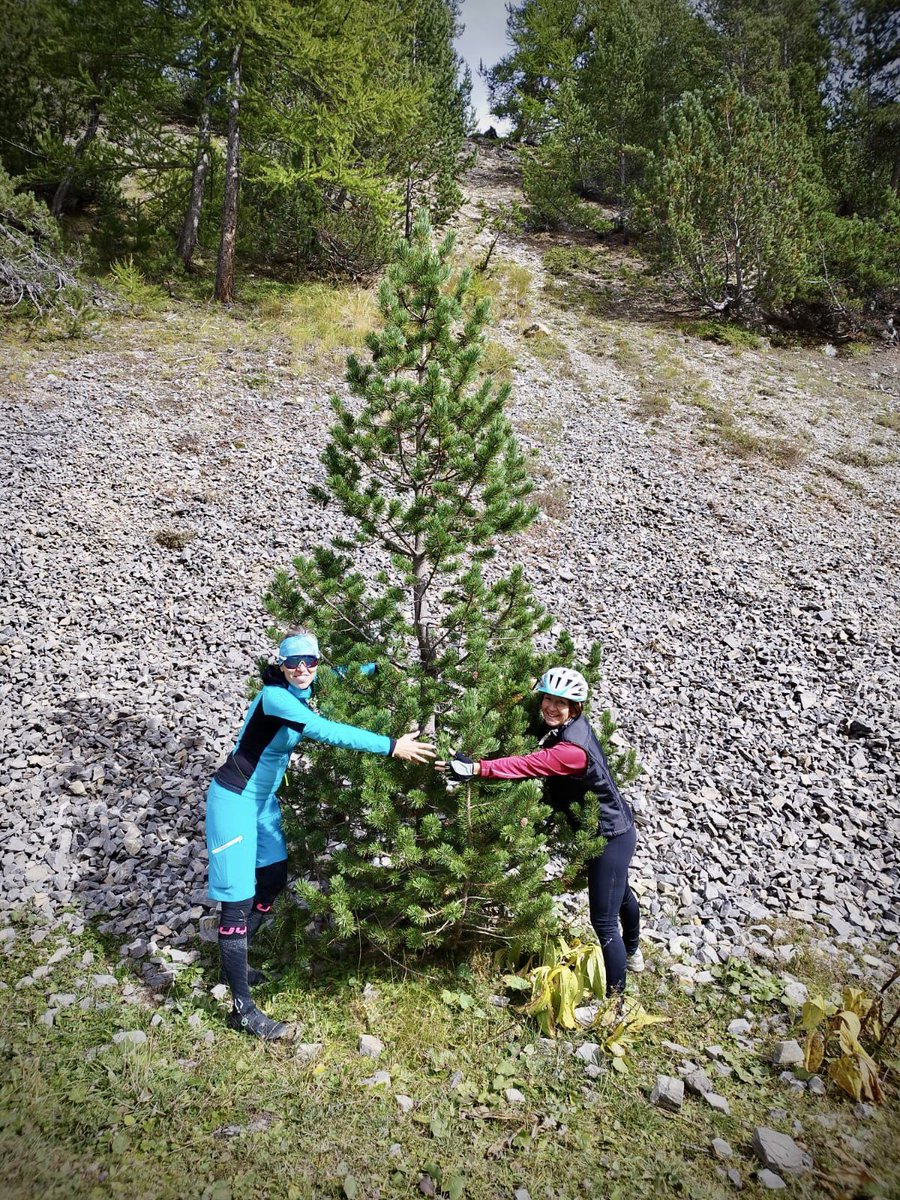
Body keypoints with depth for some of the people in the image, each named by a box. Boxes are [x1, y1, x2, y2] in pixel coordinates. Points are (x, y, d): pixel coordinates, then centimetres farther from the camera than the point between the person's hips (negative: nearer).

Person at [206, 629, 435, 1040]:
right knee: (238, 898, -6)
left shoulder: (305, 692, -2)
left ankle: (232, 962, 38)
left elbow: (342, 675, 17)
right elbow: (325, 731, -39)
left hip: (264, 798, 9)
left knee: (273, 880, 18)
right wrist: (391, 747, -41)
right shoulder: (274, 696, -27)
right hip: (234, 800, -9)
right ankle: (242, 1009, 2)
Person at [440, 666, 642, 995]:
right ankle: (632, 953, 59)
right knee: (620, 893, 33)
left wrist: (474, 768, -52)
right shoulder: (563, 728, -7)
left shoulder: (573, 749, -36)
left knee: (603, 921, -2)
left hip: (611, 836, -10)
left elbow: (526, 766, -46)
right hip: (612, 828, 10)